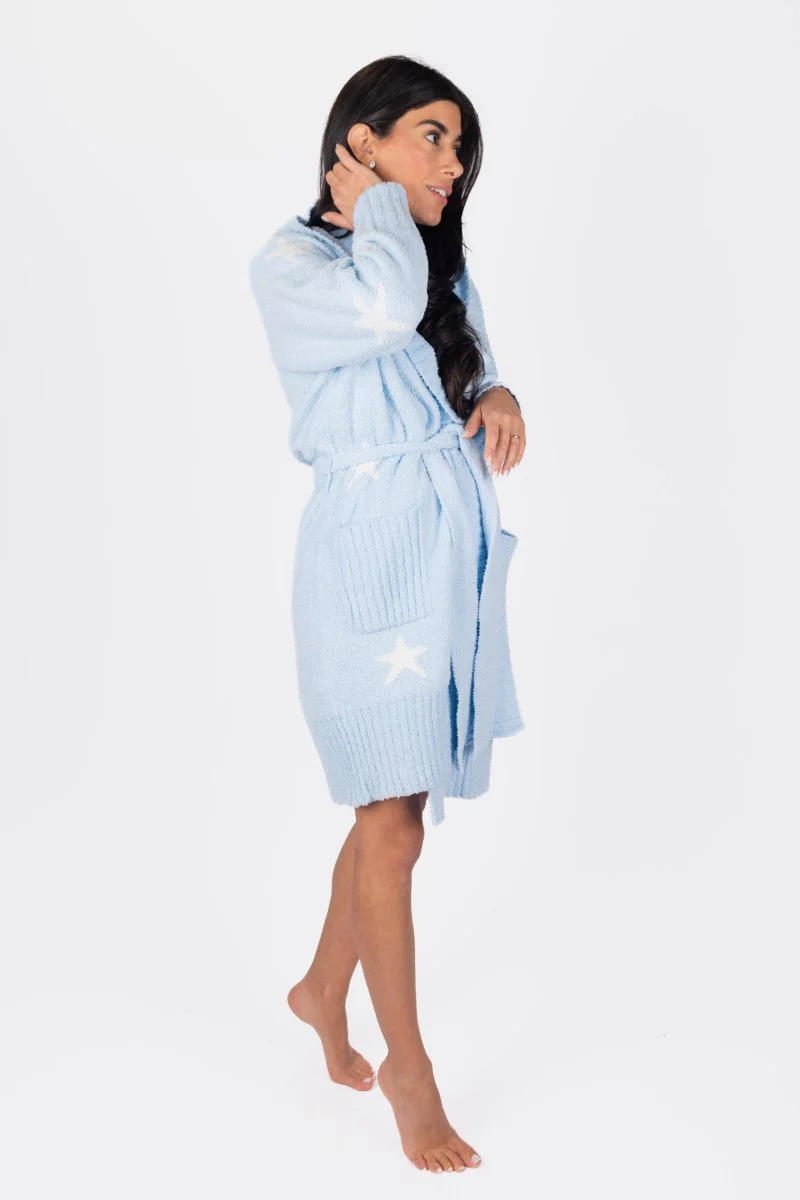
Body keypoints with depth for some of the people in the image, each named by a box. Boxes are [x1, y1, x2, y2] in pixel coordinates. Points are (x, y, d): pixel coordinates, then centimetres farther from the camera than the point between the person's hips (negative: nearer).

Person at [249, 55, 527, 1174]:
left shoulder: (443, 266, 15)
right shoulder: (289, 264, -8)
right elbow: (385, 310, -28)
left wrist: (501, 396, -3)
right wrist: (372, 200, -10)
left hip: (456, 548, 7)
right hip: (374, 552, -7)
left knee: (395, 799, 15)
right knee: (394, 818, -1)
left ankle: (323, 987, 37)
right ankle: (407, 1066, 14)